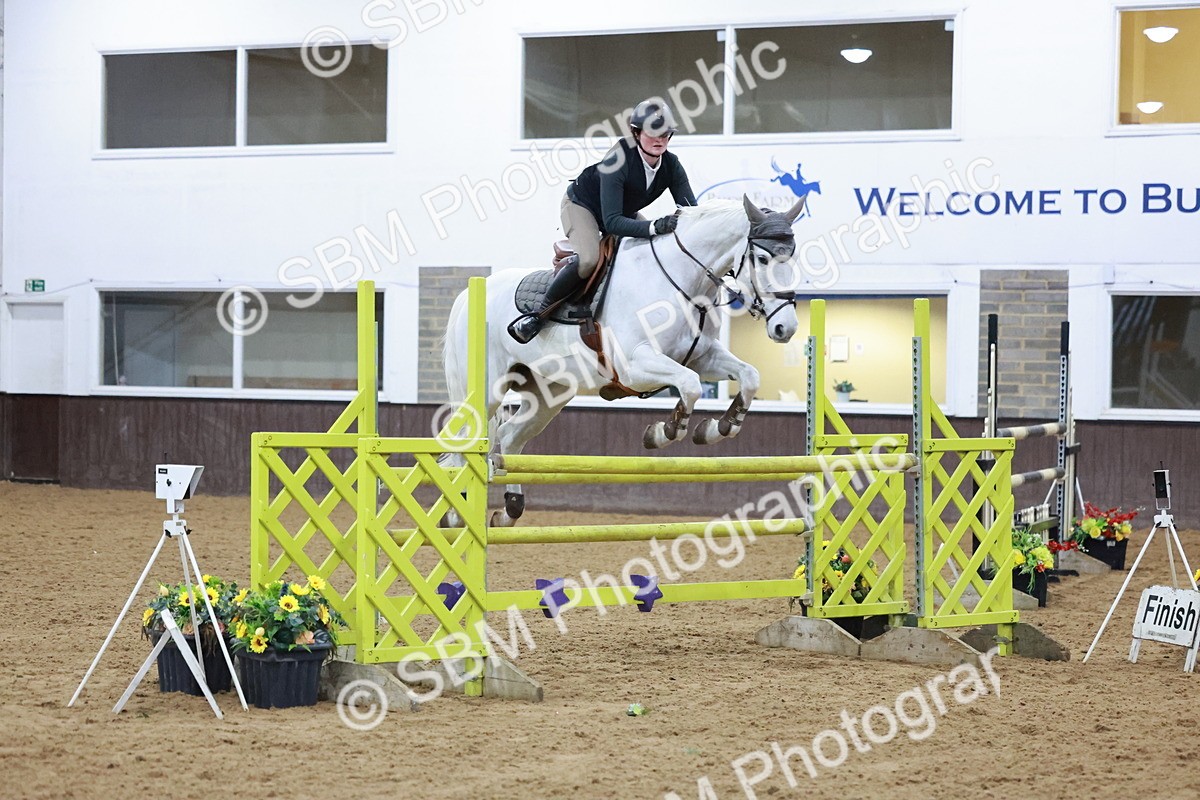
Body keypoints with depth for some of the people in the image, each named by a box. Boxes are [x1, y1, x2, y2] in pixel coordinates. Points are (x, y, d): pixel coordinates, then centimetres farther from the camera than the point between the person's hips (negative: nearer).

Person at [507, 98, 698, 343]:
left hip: (626, 213, 7)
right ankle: (537, 314, -22)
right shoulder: (618, 160, -36)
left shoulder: (671, 165, -18)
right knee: (589, 259, -34)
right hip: (581, 205, -7)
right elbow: (611, 222, -42)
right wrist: (654, 227, -55)